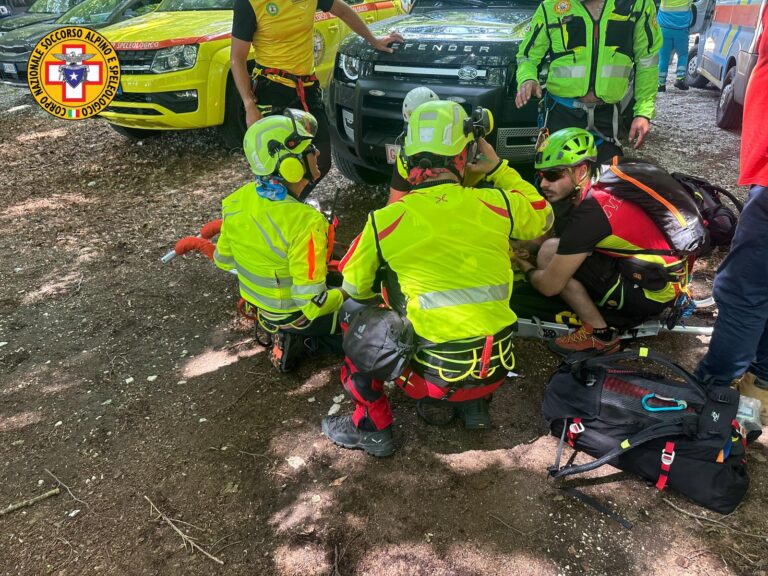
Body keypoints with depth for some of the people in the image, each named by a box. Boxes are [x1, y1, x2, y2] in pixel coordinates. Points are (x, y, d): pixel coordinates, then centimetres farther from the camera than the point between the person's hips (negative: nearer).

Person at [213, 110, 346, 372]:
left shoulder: (237, 200, -15)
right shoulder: (305, 223, -36)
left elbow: (224, 260, 1)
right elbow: (313, 302, -33)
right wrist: (347, 294, -12)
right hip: (297, 313, -7)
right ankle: (297, 333, 6)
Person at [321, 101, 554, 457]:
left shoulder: (385, 219, -10)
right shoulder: (496, 203, -4)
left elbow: (355, 288, 4)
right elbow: (543, 218, 19)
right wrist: (498, 169, 21)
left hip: (431, 376, -3)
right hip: (496, 369, 4)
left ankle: (372, 426, 17)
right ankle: (475, 405, 26)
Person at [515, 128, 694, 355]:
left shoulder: (590, 212, -24)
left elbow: (550, 286, -18)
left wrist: (526, 269, 2)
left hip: (652, 292, -9)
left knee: (550, 252, -14)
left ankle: (599, 335, -3)